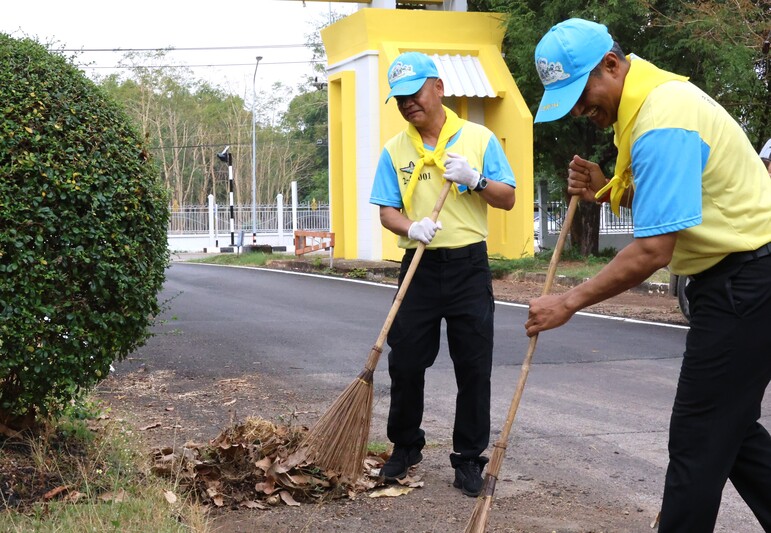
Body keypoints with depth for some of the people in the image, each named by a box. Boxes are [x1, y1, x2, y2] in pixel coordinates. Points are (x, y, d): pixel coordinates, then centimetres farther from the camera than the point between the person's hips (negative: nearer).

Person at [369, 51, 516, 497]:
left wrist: (475, 180, -16)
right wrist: (410, 227, -19)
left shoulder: (478, 138, 1)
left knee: (474, 368, 1)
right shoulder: (395, 151, 6)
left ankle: (469, 458, 13)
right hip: (419, 268, 2)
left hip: (469, 267, -2)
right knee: (405, 363, 5)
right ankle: (406, 446, 24)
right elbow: (387, 210, 3)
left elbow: (508, 199, 2)